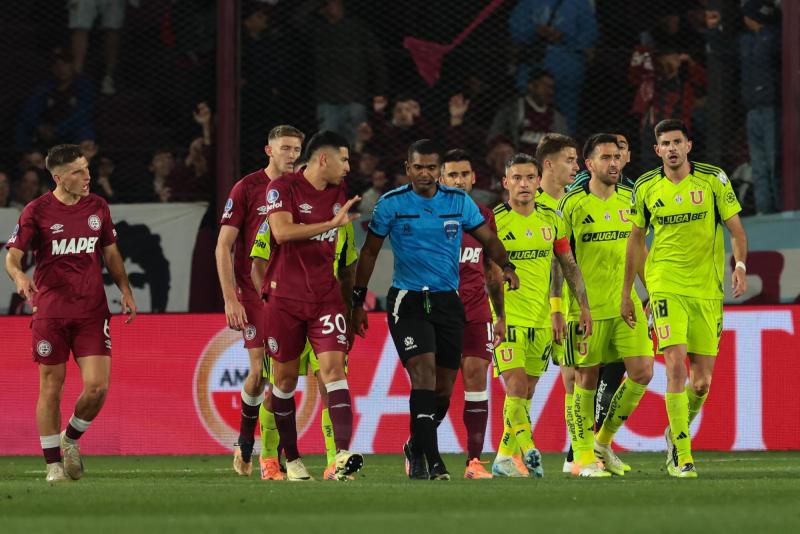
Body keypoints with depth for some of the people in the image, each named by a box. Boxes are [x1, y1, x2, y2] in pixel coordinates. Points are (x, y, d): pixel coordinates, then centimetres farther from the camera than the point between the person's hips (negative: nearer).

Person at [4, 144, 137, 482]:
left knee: (97, 387, -9)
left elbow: (110, 253, 20)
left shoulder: (97, 207, 9)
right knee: (51, 388, 0)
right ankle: (53, 464, 12)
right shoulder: (37, 211, -3)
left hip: (92, 311, 3)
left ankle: (71, 439, 19)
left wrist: (125, 289, 9)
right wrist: (19, 276, -26)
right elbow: (12, 256, -4)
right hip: (50, 312, -3)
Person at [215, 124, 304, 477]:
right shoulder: (247, 188, -3)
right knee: (260, 370, -8)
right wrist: (230, 299, -12)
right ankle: (244, 445, 11)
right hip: (253, 292, -3)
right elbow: (223, 247, -4)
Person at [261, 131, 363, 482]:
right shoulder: (282, 188, -8)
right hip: (284, 297, -3)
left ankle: (343, 454, -26)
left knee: (333, 367, -14)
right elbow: (282, 232, -25)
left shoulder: (338, 191, 10)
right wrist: (332, 223, -25)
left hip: (326, 295, 3)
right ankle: (291, 460, 18)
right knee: (285, 377, 5)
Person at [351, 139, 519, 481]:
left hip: (447, 300, 3)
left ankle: (416, 447, 30)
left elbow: (487, 238, 12)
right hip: (407, 300, -3)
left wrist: (506, 266, -8)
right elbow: (370, 251, 6)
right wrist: (358, 301, 5)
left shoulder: (459, 202, 5)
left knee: (444, 388, 5)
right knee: (424, 373, -20)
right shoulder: (391, 204, -1)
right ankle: (432, 461, -22)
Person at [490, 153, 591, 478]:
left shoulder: (551, 219, 7)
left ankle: (504, 458, 15)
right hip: (506, 317, -5)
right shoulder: (495, 220, -7)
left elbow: (569, 265, 15)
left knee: (526, 392, 8)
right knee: (516, 385, -17)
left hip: (540, 319, 5)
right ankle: (530, 451, -21)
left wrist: (584, 306, 9)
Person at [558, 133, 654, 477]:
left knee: (642, 372, -4)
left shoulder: (630, 199, 8)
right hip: (585, 306, -5)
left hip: (626, 304, 5)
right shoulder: (572, 204, -7)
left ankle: (604, 441, 14)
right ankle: (583, 456, 11)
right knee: (587, 379, 0)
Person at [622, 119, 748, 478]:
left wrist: (740, 265, -18)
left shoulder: (713, 179, -1)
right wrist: (627, 294, 13)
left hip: (707, 290, 1)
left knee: (702, 382, 2)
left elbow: (736, 229, 1)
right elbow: (636, 240, 13)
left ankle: (675, 433, 31)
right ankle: (681, 456, -11)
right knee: (676, 368, -16)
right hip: (666, 287, -1)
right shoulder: (646, 188, 2)